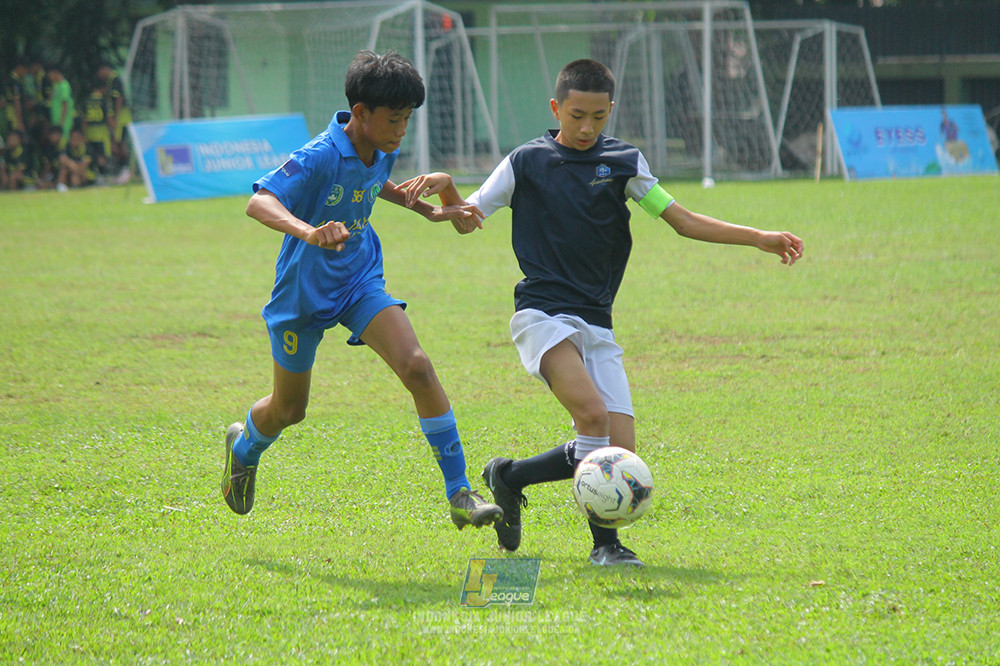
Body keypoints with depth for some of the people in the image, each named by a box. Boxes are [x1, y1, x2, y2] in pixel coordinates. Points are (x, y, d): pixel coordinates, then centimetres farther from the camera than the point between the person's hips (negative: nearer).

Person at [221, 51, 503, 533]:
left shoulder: (381, 152, -4)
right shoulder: (319, 158, -27)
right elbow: (259, 203, -41)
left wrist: (431, 211, 17)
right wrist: (309, 233, -59)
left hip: (361, 282, 5)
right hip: (305, 291, -5)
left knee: (417, 368, -19)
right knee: (289, 411, 13)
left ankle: (459, 495, -17)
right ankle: (244, 447, 51)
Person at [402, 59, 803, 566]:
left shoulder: (623, 163, 9)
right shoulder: (527, 163, 4)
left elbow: (683, 221, 11)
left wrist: (758, 238, 5)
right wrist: (444, 187, -13)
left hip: (596, 325, 4)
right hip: (542, 312, -4)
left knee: (620, 453, -7)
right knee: (593, 415, -28)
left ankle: (510, 477, 13)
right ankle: (604, 540, -11)